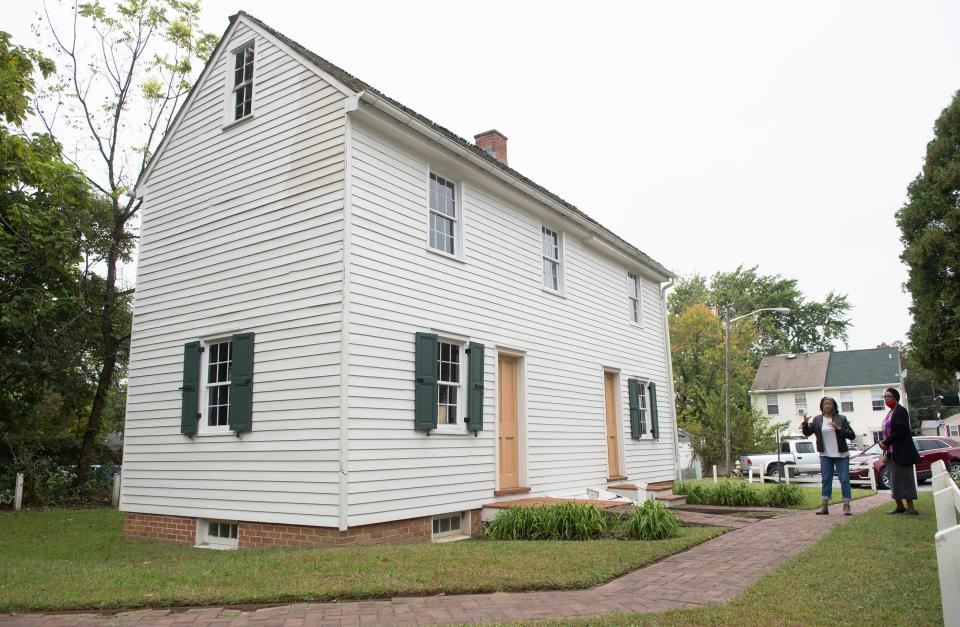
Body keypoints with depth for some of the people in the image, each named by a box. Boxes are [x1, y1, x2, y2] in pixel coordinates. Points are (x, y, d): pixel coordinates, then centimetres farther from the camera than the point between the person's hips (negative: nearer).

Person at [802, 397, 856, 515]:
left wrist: (839, 429, -20)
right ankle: (824, 506, 8)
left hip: (841, 455, -2)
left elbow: (852, 435, -5)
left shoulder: (841, 418, -2)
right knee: (825, 479, 5)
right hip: (825, 455, 2)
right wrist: (805, 423, -14)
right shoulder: (817, 420, 4)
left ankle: (846, 506, 4)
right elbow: (807, 433, 4)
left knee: (844, 479, -1)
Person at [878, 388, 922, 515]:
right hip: (892, 452, 9)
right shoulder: (890, 413, 17)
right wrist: (885, 450, 9)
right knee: (893, 479, 12)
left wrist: (886, 442, -15)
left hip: (901, 452, -9)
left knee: (902, 478, -7)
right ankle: (899, 506, 20)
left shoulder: (900, 411, -10)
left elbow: (900, 431, -19)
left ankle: (910, 508, -1)